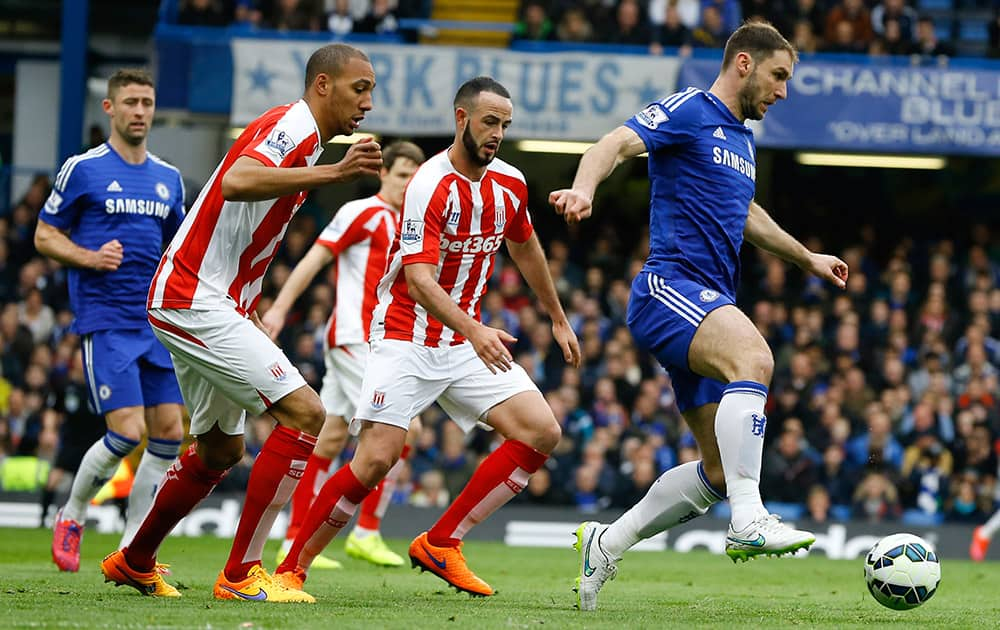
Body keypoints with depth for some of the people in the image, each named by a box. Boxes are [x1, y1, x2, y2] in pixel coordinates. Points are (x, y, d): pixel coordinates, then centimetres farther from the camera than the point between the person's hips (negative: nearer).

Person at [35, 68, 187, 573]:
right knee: (128, 431, -16)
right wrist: (89, 257, -16)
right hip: (104, 320, -6)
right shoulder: (82, 170, -2)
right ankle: (71, 517, 9)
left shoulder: (169, 178, 14)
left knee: (169, 433, -2)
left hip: (158, 322, 6)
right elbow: (45, 236, 1)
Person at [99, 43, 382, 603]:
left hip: (211, 301, 11)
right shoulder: (294, 126, -14)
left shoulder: (302, 136, 18)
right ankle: (240, 575, -14)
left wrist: (253, 314, 23)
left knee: (221, 449, 22)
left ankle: (134, 561, 36)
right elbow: (237, 182, -36)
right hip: (196, 301, -11)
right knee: (304, 412, -17)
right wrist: (332, 172, -41)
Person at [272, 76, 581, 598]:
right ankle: (291, 568, -5)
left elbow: (524, 248, 24)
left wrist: (558, 318, 32)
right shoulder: (430, 186, -20)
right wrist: (474, 332, -43)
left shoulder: (509, 184, 3)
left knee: (542, 432, -7)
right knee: (378, 456, -20)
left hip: (468, 341, 7)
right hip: (405, 339, -7)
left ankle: (440, 544, -1)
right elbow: (418, 280, -29)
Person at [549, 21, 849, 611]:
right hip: (670, 286, -9)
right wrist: (584, 189, -38)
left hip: (710, 307, 9)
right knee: (753, 357, -36)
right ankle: (749, 519, -43)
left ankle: (607, 543, 16)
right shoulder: (690, 111, -3)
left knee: (720, 470, 4)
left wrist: (808, 258, 49)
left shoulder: (743, 138, 23)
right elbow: (614, 145, -18)